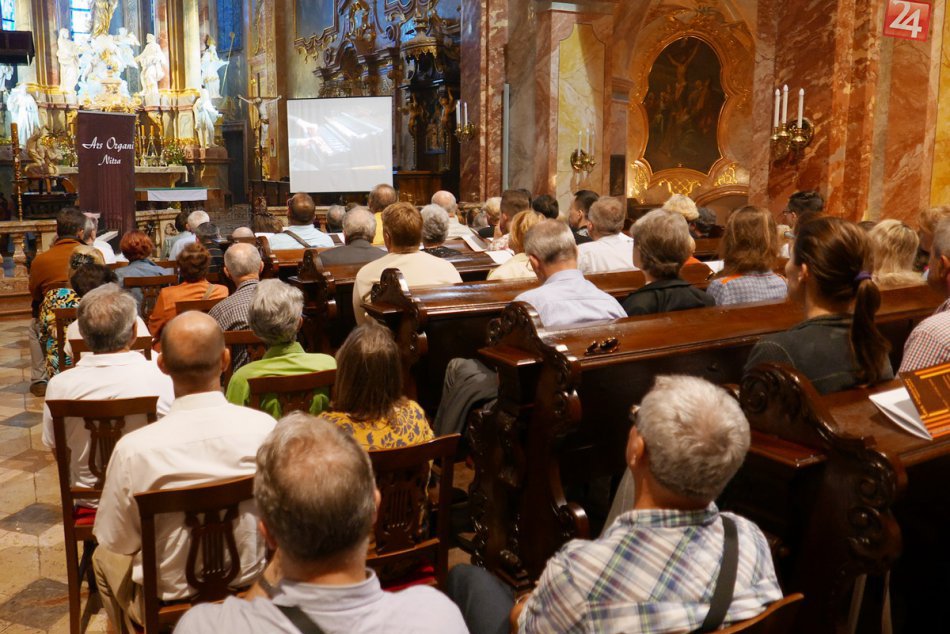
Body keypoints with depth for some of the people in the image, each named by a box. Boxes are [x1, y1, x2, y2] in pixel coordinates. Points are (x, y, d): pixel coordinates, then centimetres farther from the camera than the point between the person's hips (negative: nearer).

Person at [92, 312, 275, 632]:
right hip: (251, 589, 2)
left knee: (104, 557, 30)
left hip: (168, 601, -2)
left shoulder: (134, 449, -26)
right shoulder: (266, 429, -22)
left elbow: (117, 541, -10)